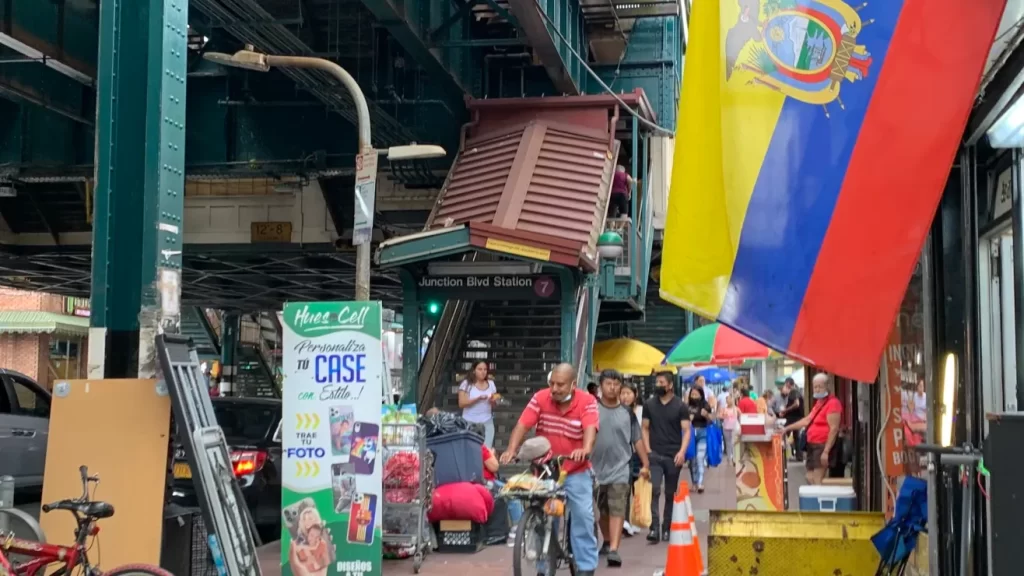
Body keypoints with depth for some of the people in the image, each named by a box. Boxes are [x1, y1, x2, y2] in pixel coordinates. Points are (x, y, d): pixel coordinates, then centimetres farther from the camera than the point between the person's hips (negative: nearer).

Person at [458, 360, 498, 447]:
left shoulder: (491, 383, 6)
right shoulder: (466, 384, -6)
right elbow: (461, 403, -12)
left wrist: (493, 400, -10)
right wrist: (478, 398, -22)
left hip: (487, 422, 3)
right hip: (470, 422, -3)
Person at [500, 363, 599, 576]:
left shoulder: (587, 402, -13)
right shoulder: (540, 398, -8)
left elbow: (590, 428, -29)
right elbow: (522, 425, -15)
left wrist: (586, 449, -49)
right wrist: (511, 450, -31)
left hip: (576, 471, -1)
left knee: (583, 515, -6)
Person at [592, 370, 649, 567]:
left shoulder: (627, 413, 3)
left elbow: (637, 440, 8)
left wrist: (645, 464, 6)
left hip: (620, 469, -1)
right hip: (595, 468, 1)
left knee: (617, 510, -12)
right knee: (602, 510, 15)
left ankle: (614, 550, -17)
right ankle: (607, 543, 36)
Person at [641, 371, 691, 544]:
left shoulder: (680, 406, 0)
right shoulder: (649, 405, 7)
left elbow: (686, 430, -2)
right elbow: (645, 428, 10)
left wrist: (682, 451, -15)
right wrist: (647, 449, -2)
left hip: (673, 456, -1)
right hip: (655, 455, 1)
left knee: (671, 494, 7)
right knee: (654, 490, -13)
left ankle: (667, 528, 17)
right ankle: (654, 528, -17)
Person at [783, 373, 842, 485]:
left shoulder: (833, 403, -15)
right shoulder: (819, 402, 18)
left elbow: (834, 429, -21)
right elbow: (807, 420, 26)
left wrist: (826, 451, -25)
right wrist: (787, 428, 23)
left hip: (823, 446, -10)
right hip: (813, 445, 10)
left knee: (818, 481, -16)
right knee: (810, 478, 10)